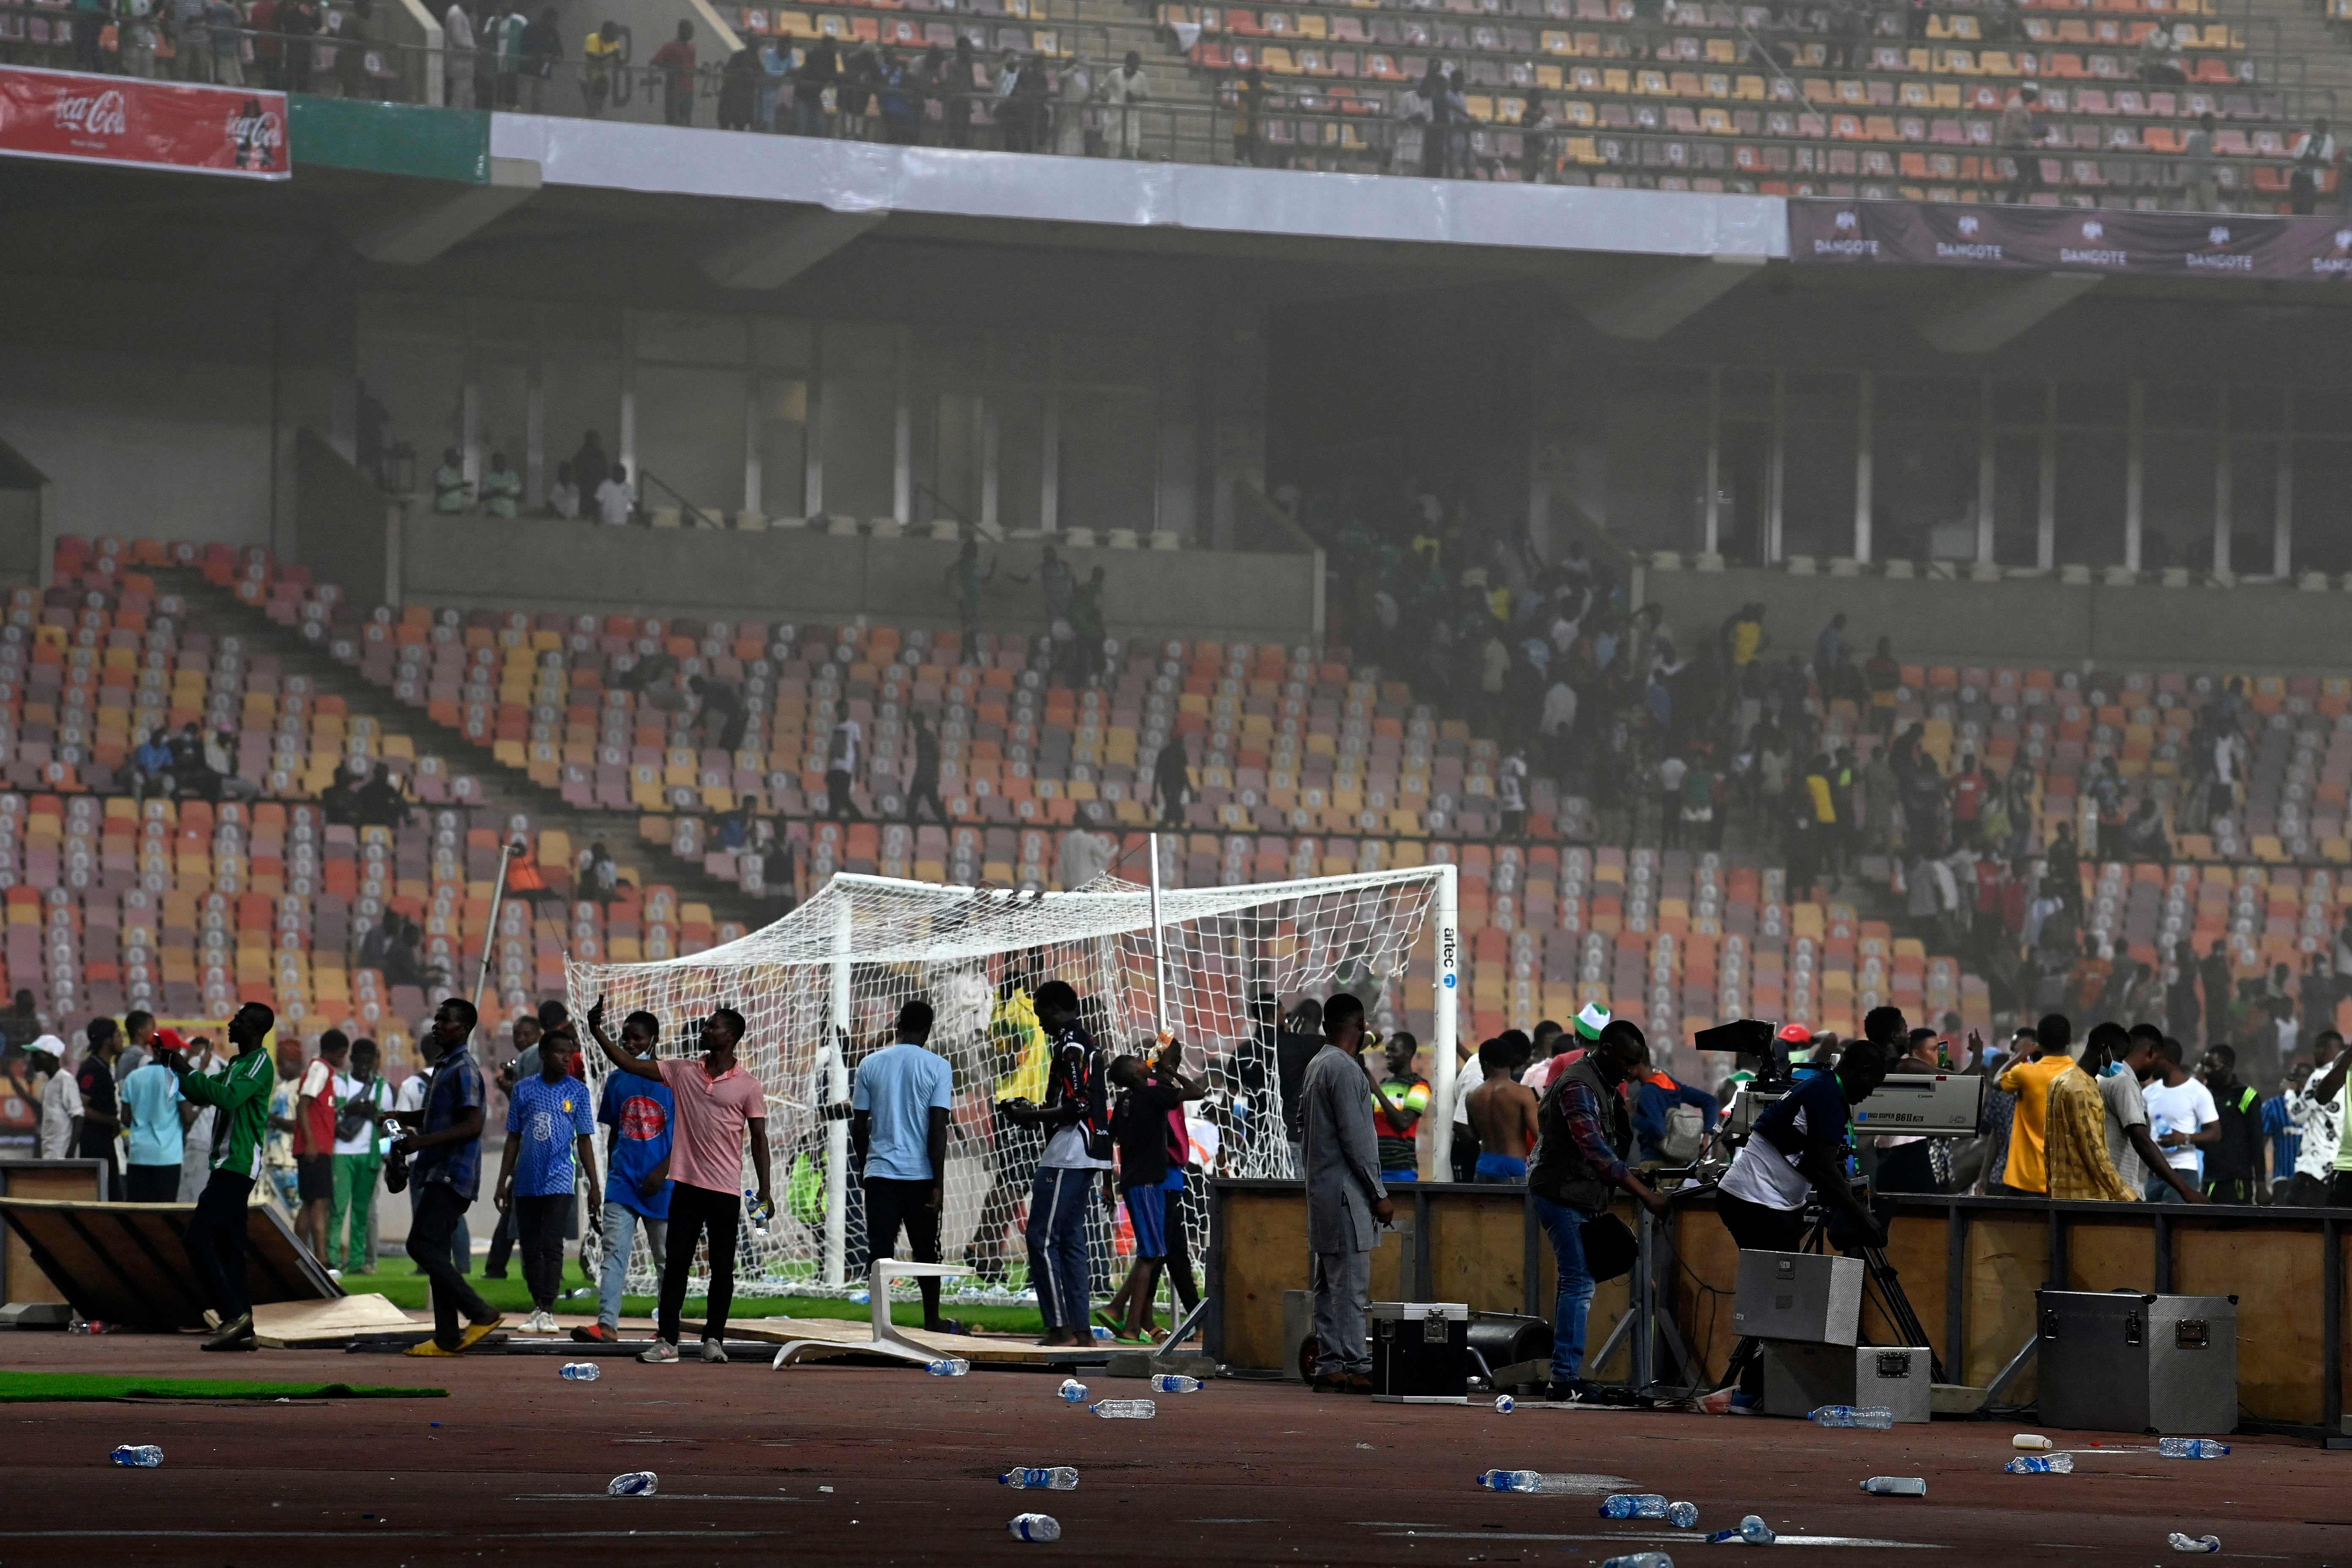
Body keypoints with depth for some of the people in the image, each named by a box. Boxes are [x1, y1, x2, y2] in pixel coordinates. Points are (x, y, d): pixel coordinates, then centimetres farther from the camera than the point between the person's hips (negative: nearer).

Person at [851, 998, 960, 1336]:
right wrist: (938, 1184, -7)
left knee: (881, 1251, -1)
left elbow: (859, 1125, 6)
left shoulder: (871, 1065, 3)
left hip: (880, 1172, 1)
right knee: (926, 1251, 13)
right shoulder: (938, 1067, -3)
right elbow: (938, 1128, -8)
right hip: (920, 1174, -1)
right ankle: (932, 1322, 24)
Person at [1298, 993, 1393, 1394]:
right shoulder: (1345, 1069, -14)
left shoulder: (1317, 1066, 16)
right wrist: (1379, 1194, -13)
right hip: (1346, 1193, -10)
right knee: (1351, 1286, -11)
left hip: (1322, 1191, 10)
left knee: (1330, 1285, 9)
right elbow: (1355, 1138, -17)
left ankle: (1329, 1367, 10)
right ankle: (1356, 1368, -13)